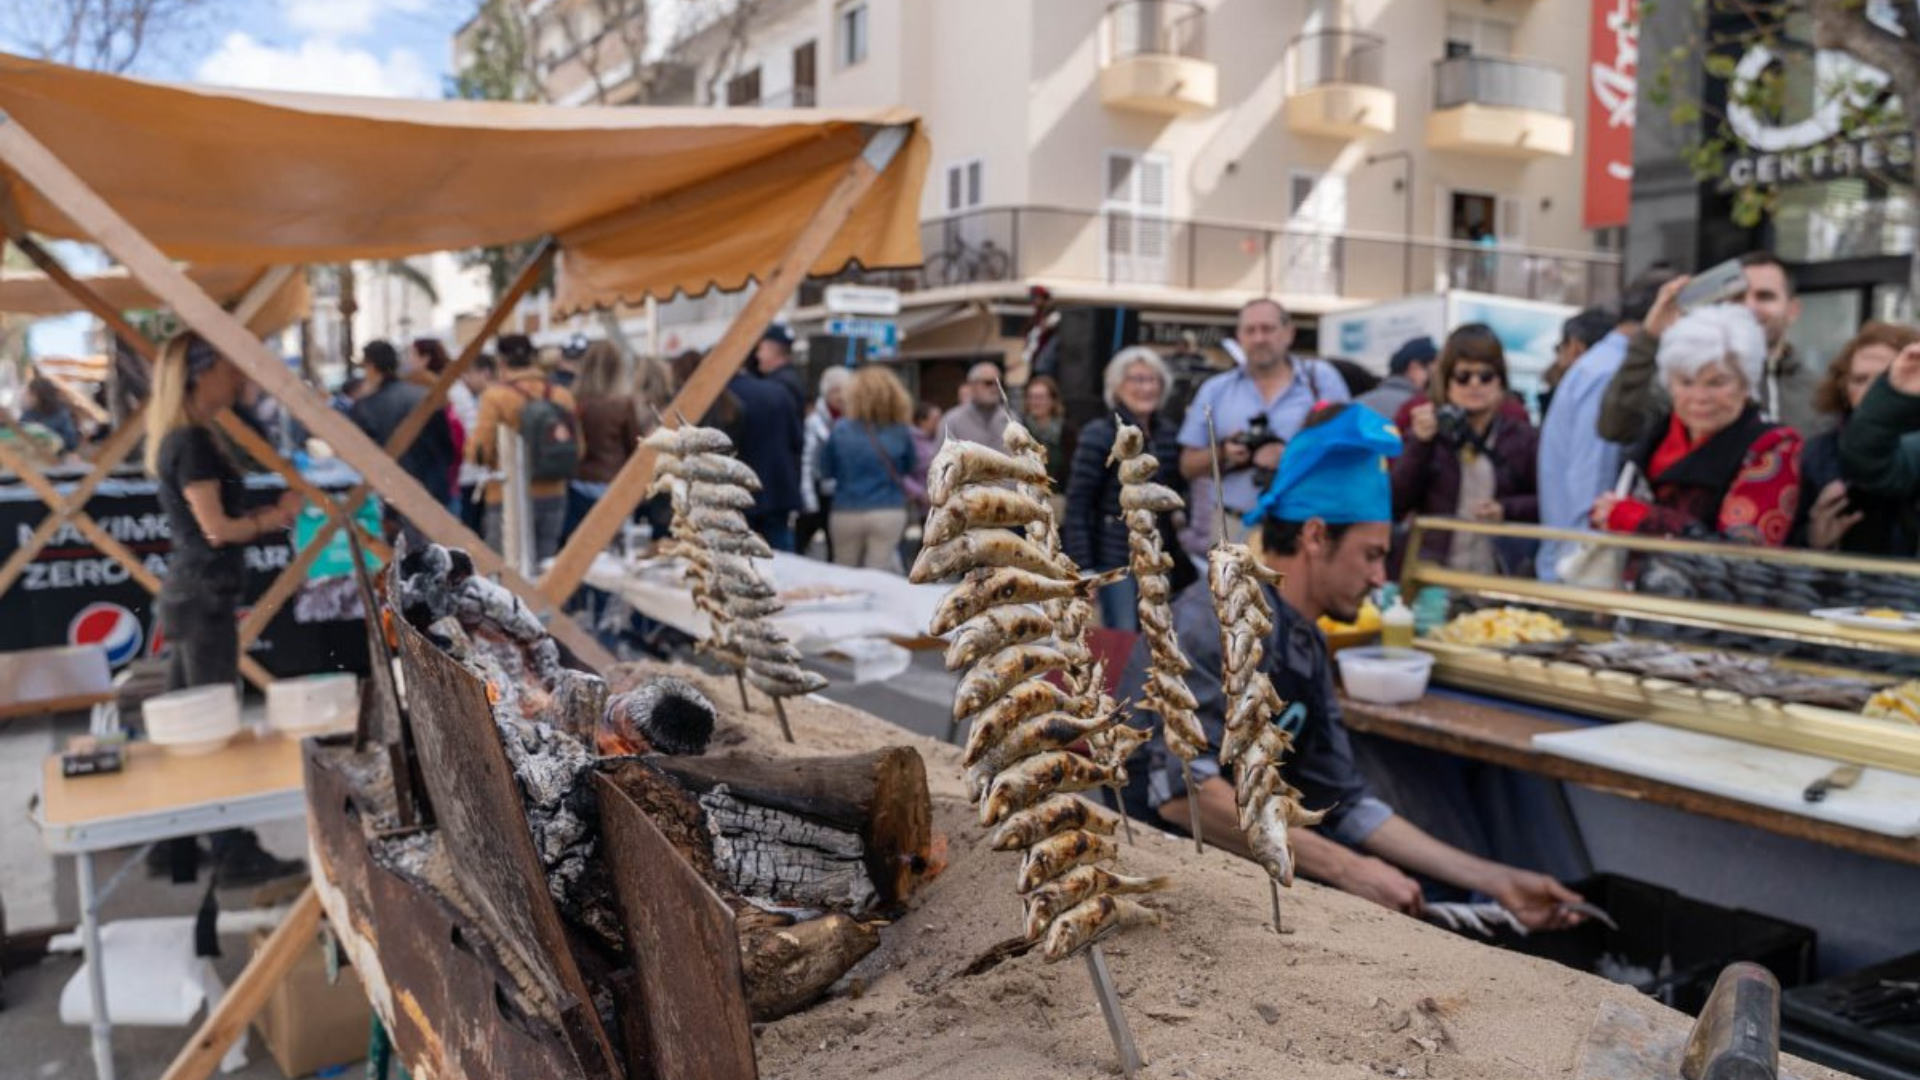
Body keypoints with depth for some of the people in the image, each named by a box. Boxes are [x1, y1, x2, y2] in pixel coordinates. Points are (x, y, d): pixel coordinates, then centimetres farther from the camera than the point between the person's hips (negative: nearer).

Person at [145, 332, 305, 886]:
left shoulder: (196, 437, 13)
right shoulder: (192, 443, -15)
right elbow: (216, 529, -18)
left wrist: (270, 511, 3)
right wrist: (275, 517, -5)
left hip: (193, 593, 10)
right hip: (203, 596, -10)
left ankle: (174, 844, 24)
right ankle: (235, 856, 2)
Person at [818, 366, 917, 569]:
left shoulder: (840, 429, -5)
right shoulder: (901, 432, -3)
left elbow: (826, 470, 6)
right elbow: (908, 468, 14)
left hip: (846, 513, 1)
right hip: (889, 513, 0)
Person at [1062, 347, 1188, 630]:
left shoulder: (1169, 432, 8)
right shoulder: (1098, 435, -8)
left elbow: (1180, 489, 18)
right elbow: (1077, 506, -10)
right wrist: (1083, 566, -15)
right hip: (1115, 559, -6)